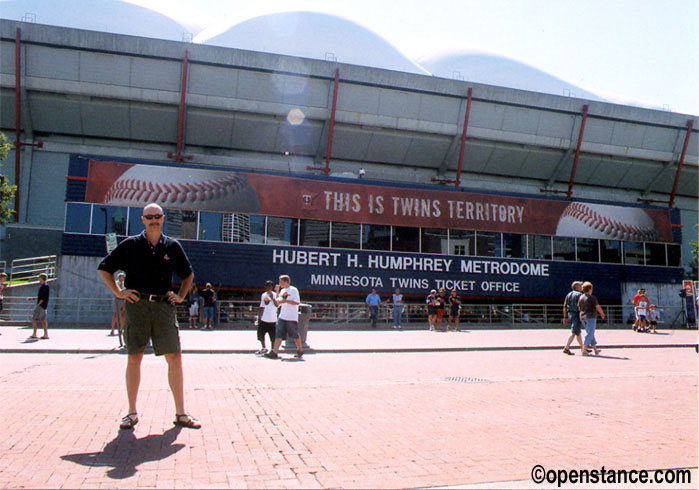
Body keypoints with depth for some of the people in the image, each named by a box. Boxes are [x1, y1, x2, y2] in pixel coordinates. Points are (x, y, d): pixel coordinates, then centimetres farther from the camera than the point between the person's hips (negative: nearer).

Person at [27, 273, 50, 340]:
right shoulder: (43, 286, 18)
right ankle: (46, 334, 7)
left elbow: (44, 297, -20)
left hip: (41, 305, -10)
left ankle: (34, 334, -10)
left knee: (34, 319, -9)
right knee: (43, 320, 8)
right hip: (42, 306, 10)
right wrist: (33, 299, 26)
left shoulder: (45, 286, -13)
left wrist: (38, 304, -22)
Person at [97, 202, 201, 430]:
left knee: (175, 357, -3)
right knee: (134, 358, 3)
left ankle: (180, 413, 5)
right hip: (137, 305, -1)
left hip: (164, 305, 1)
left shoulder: (172, 246, 9)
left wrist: (180, 296, 11)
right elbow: (104, 268, 12)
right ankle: (132, 412, 16)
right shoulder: (130, 245, 4)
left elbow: (188, 274, 23)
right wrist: (118, 292, 3)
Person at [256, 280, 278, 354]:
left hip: (272, 320, -5)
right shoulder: (263, 295, 12)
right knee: (260, 334, 6)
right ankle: (263, 348, 23)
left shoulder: (274, 295, -5)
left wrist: (272, 298, -33)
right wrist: (258, 317, 17)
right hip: (263, 319, 6)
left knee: (273, 337, -1)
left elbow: (277, 305, -22)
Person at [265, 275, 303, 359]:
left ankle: (300, 351, 23)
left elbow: (297, 302, -15)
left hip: (292, 317, -6)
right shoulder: (282, 291, 14)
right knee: (278, 334, -4)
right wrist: (277, 292, 8)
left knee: (295, 335, 6)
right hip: (282, 317, 6)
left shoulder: (293, 290, -8)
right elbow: (278, 302, 17)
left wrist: (285, 300, -19)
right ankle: (274, 352, -9)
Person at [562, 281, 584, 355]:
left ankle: (582, 348, 27)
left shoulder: (569, 294, 14)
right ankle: (566, 348, -18)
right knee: (574, 332, -10)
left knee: (578, 332, 18)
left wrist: (565, 317, 13)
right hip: (577, 315, -8)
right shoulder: (579, 294, -8)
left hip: (570, 314, 8)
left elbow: (565, 307, 12)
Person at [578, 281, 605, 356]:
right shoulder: (592, 297, -10)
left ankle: (595, 350, 25)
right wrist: (602, 314, 6)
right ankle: (584, 351, -13)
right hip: (591, 317, -7)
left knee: (591, 334, 17)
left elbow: (579, 308, 12)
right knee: (589, 334, -6)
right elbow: (598, 307, -10)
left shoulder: (581, 297, 9)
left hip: (583, 318, 7)